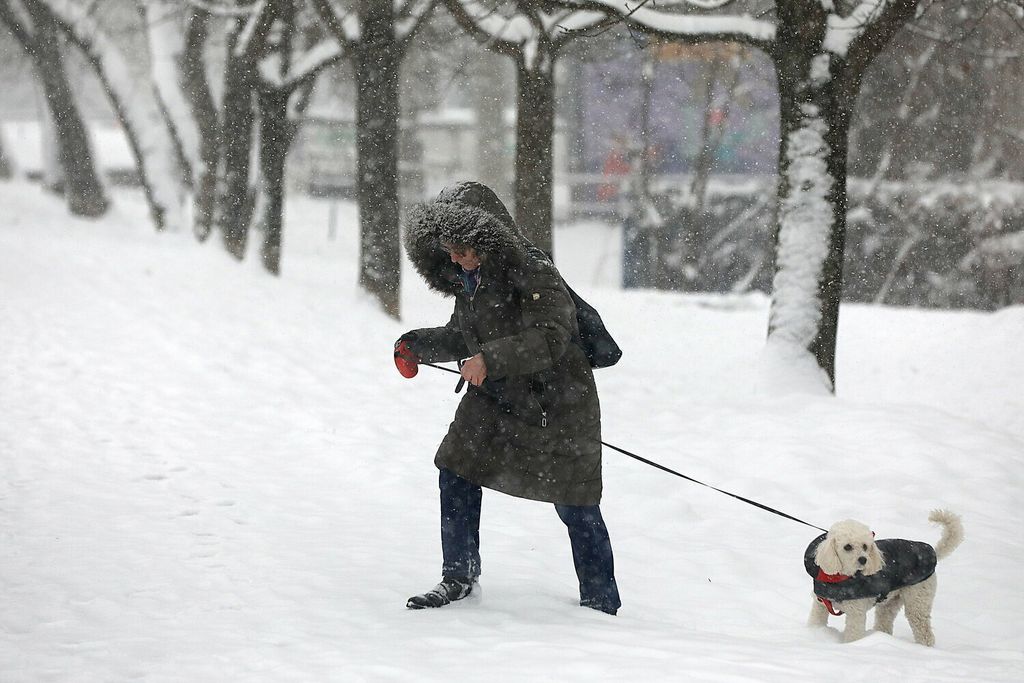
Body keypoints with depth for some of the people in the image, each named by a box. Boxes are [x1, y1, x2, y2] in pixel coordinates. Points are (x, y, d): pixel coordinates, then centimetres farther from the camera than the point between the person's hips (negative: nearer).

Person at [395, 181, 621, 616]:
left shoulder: (534, 274, -22)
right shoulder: (470, 280, 3)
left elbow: (551, 339, -33)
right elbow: (461, 336, 20)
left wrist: (490, 359, -39)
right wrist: (417, 345, 7)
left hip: (558, 403, -7)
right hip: (494, 401, 7)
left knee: (576, 506, 0)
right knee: (456, 471, 0)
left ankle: (602, 604, 14)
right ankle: (459, 578, 16)